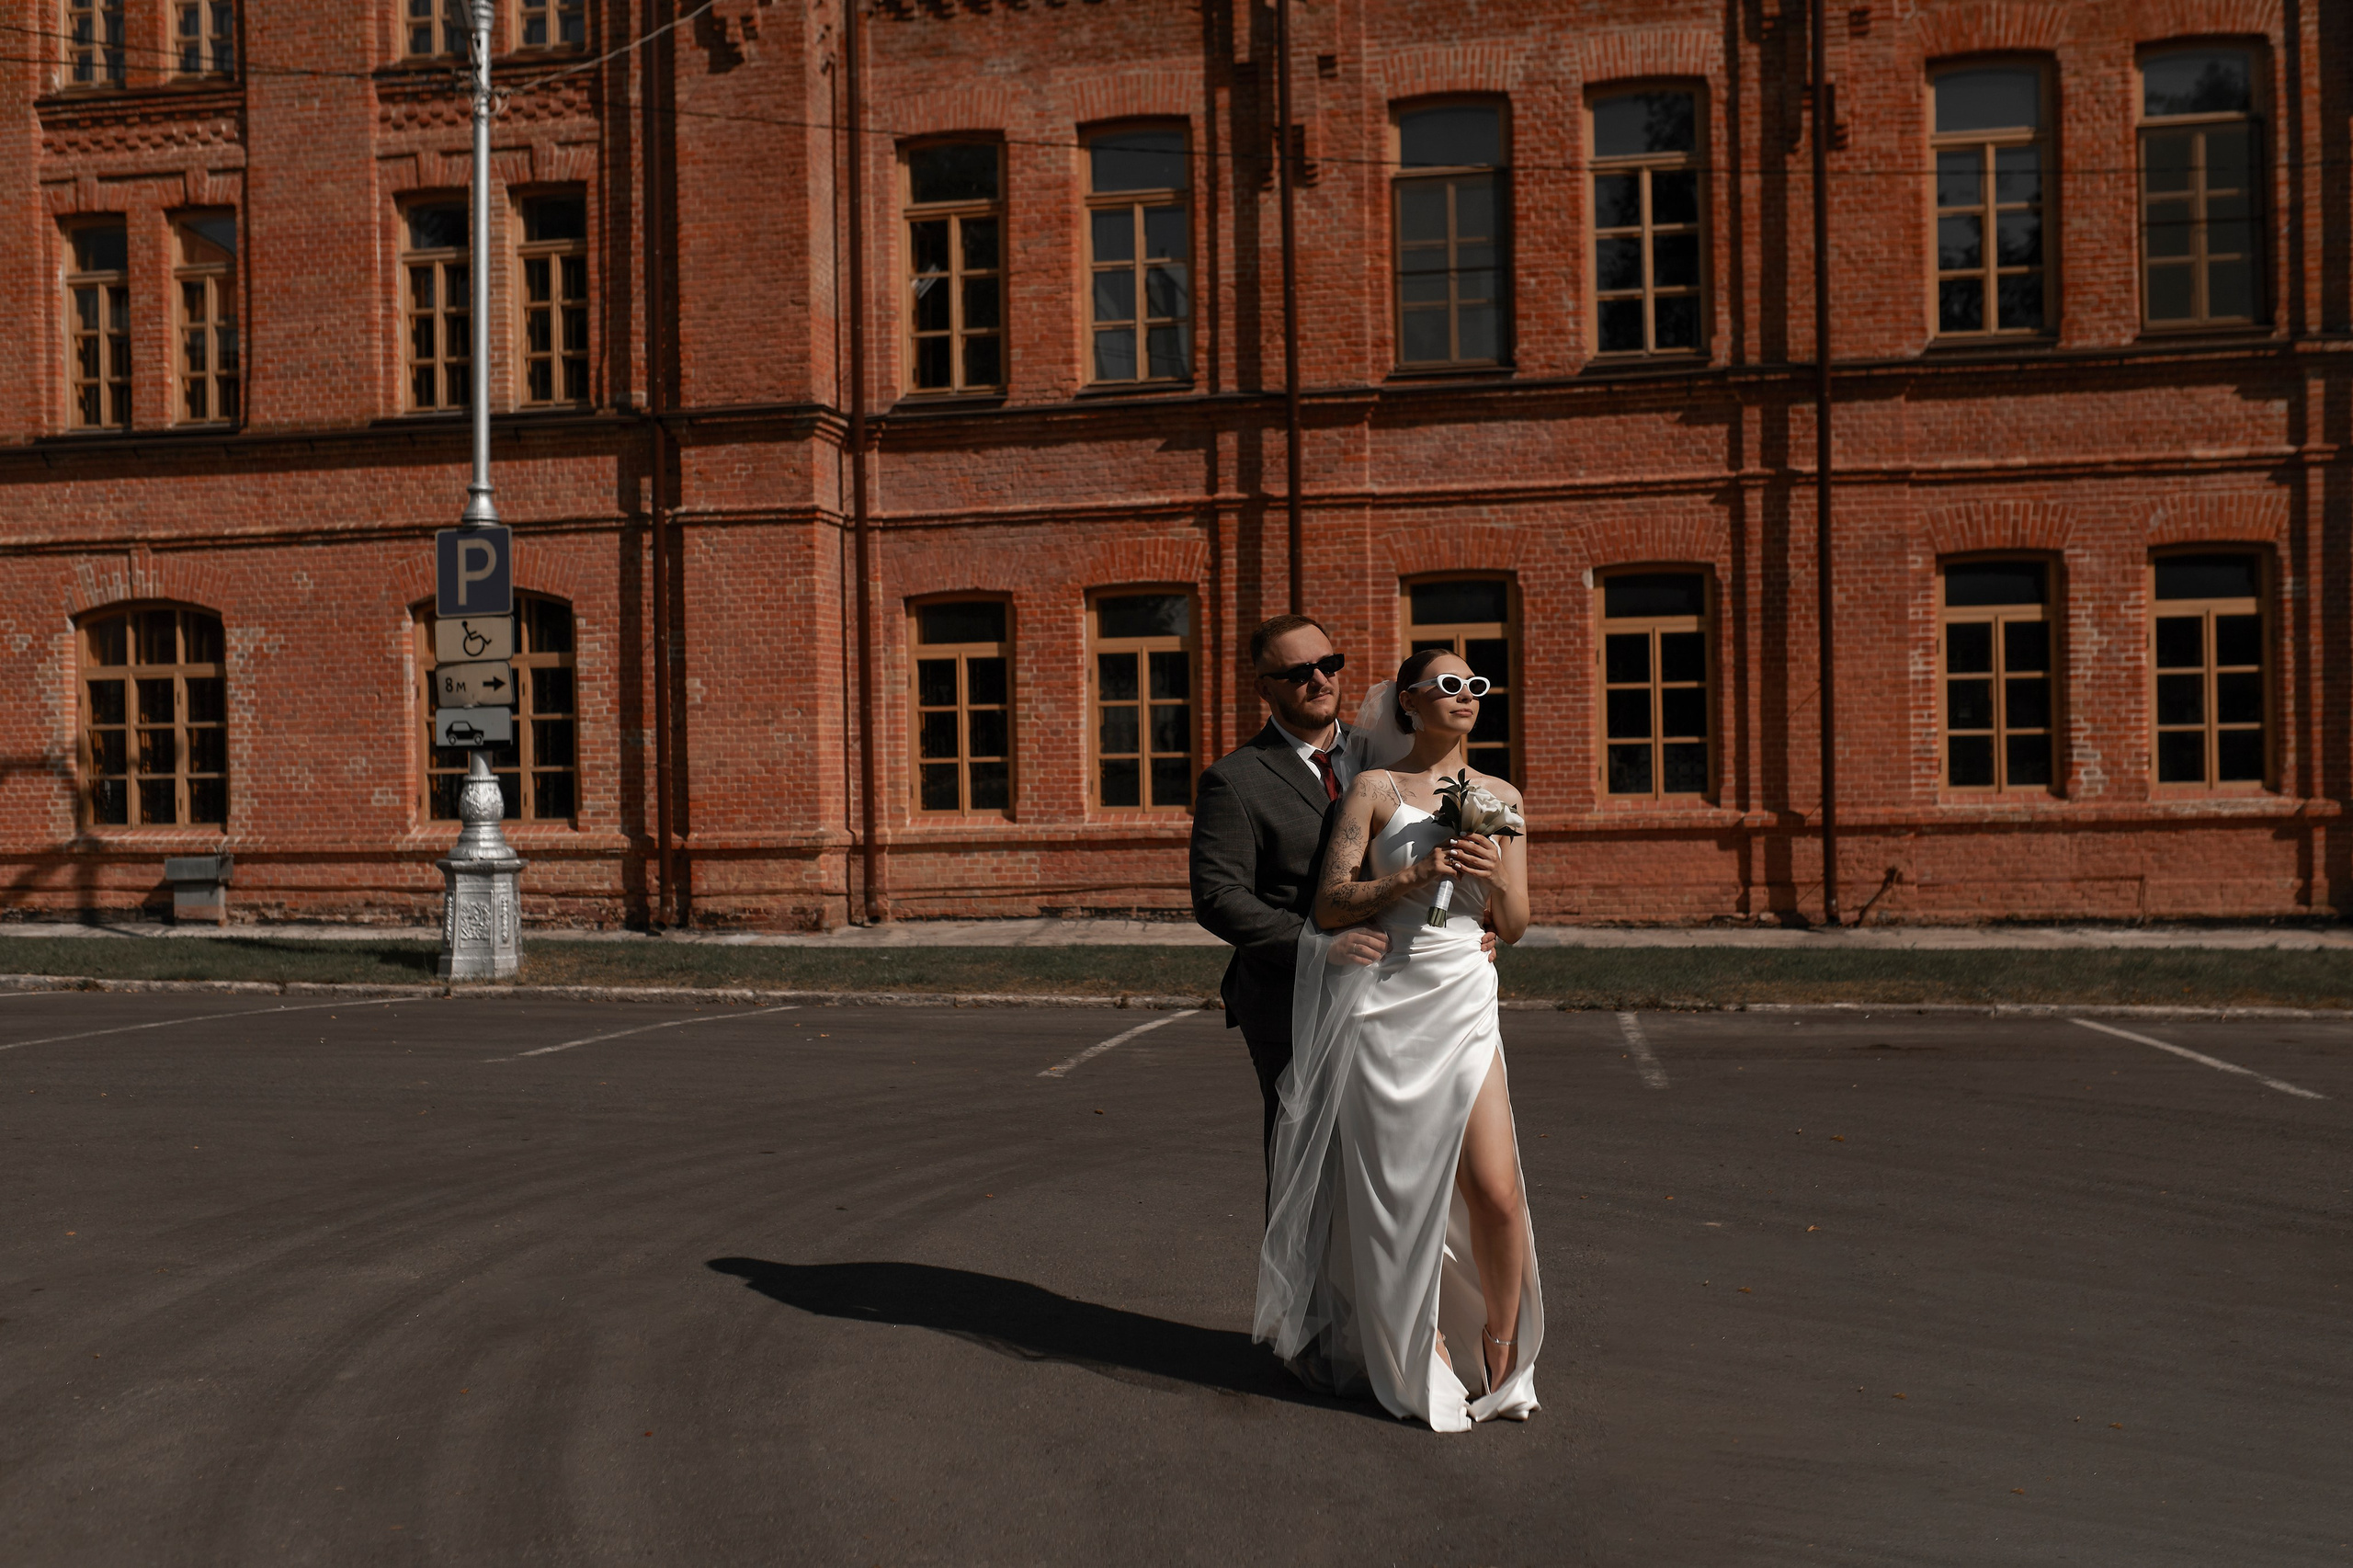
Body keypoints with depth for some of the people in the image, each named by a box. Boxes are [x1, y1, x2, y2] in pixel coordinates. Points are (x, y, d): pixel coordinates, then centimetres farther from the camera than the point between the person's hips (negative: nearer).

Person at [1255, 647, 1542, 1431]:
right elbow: (1330, 905, -4)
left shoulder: (1502, 798, 11)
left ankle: (1502, 1349, 17)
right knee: (1400, 1196, 4)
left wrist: (1496, 876, -9)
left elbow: (1514, 925, 11)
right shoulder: (1374, 788, 1)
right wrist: (1417, 874, -16)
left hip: (1464, 1006, 3)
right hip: (1383, 1005, -2)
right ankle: (1422, 1364, 24)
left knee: (1495, 1192, -8)